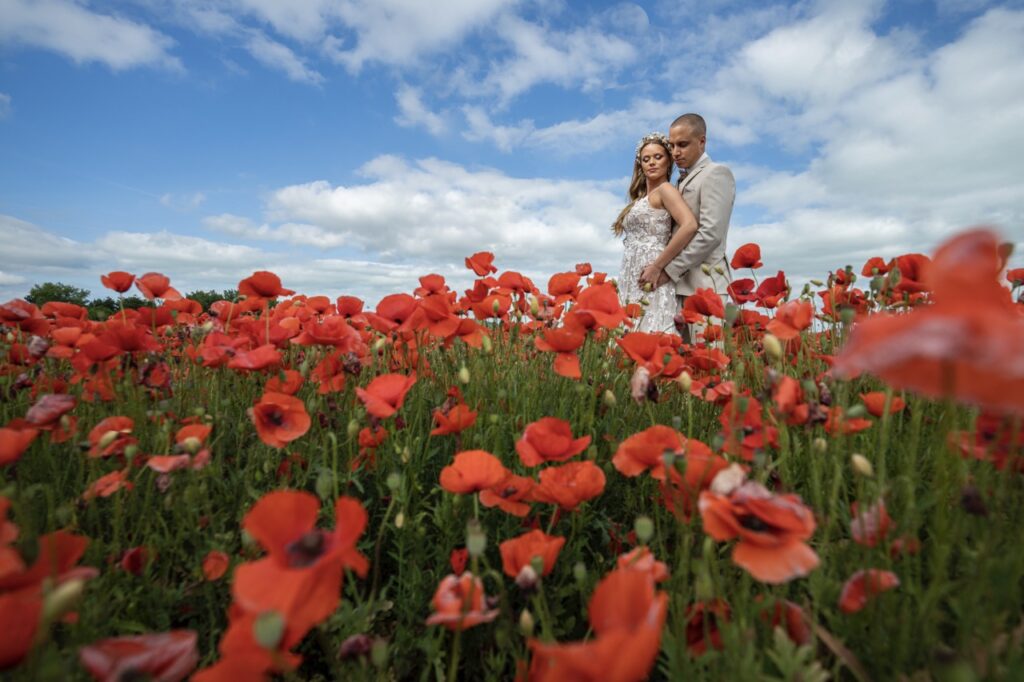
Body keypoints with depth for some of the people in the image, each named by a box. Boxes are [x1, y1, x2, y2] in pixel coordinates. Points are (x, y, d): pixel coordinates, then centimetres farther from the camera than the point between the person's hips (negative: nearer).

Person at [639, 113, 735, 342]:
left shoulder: (716, 173, -2)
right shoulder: (684, 181, 23)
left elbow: (710, 233, -14)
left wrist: (668, 270, -14)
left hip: (703, 283, -8)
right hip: (680, 284, 8)